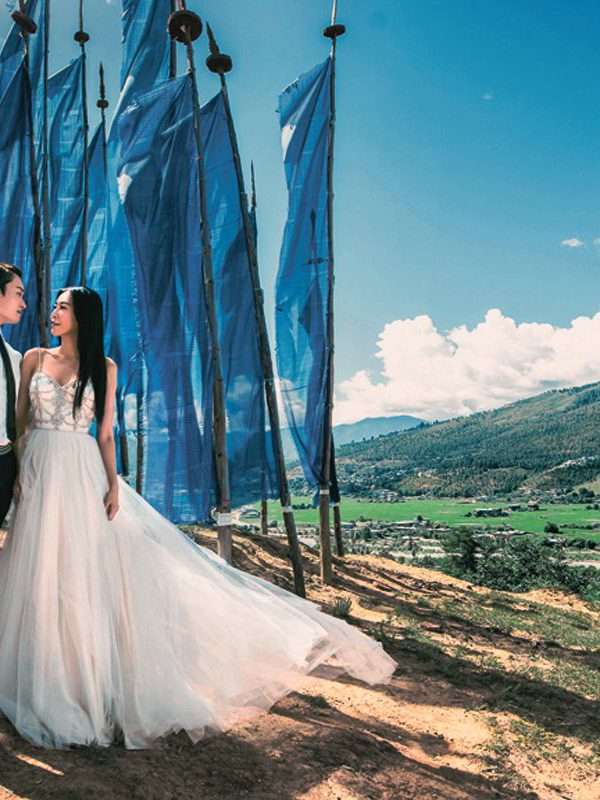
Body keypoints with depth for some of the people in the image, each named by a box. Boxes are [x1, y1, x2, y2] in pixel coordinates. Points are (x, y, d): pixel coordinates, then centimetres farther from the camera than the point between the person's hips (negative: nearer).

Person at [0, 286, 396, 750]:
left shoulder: (103, 367, 4)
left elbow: (105, 432, 2)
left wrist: (112, 484, -8)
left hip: (82, 472, -2)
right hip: (38, 471, 2)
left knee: (85, 573, -1)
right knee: (42, 575, 6)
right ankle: (45, 676, 22)